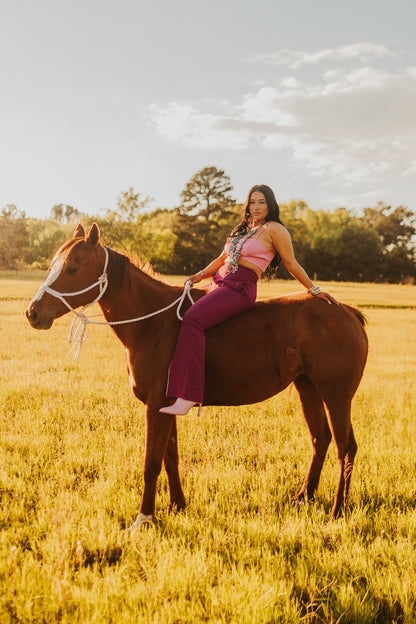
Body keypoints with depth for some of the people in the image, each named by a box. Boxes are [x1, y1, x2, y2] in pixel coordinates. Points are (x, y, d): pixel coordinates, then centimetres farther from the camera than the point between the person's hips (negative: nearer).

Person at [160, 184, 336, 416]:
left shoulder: (274, 229, 0)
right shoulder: (243, 229, 24)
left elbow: (292, 264, 4)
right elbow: (222, 259, 27)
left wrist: (315, 290, 5)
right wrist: (201, 275, 11)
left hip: (240, 288, -10)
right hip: (219, 284, 10)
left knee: (193, 319, -29)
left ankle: (188, 397, -36)